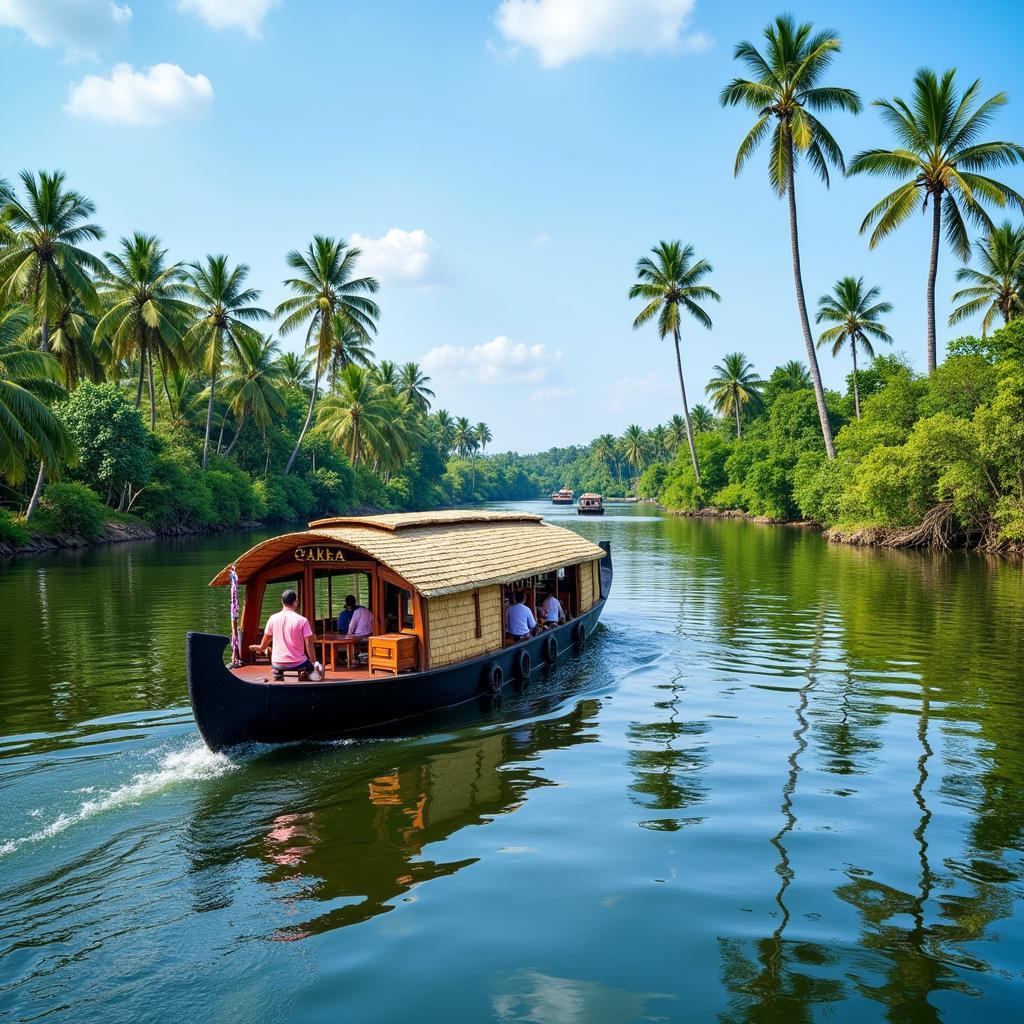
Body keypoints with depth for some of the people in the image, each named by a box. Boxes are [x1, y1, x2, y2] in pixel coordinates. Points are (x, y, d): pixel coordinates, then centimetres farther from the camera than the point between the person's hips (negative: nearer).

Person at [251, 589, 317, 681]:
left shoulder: (273, 619, -3)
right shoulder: (302, 620, -11)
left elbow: (265, 642, 8)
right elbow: (309, 644, -11)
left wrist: (259, 648, 30)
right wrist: (314, 662, 2)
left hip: (278, 663, 3)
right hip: (298, 663, -3)